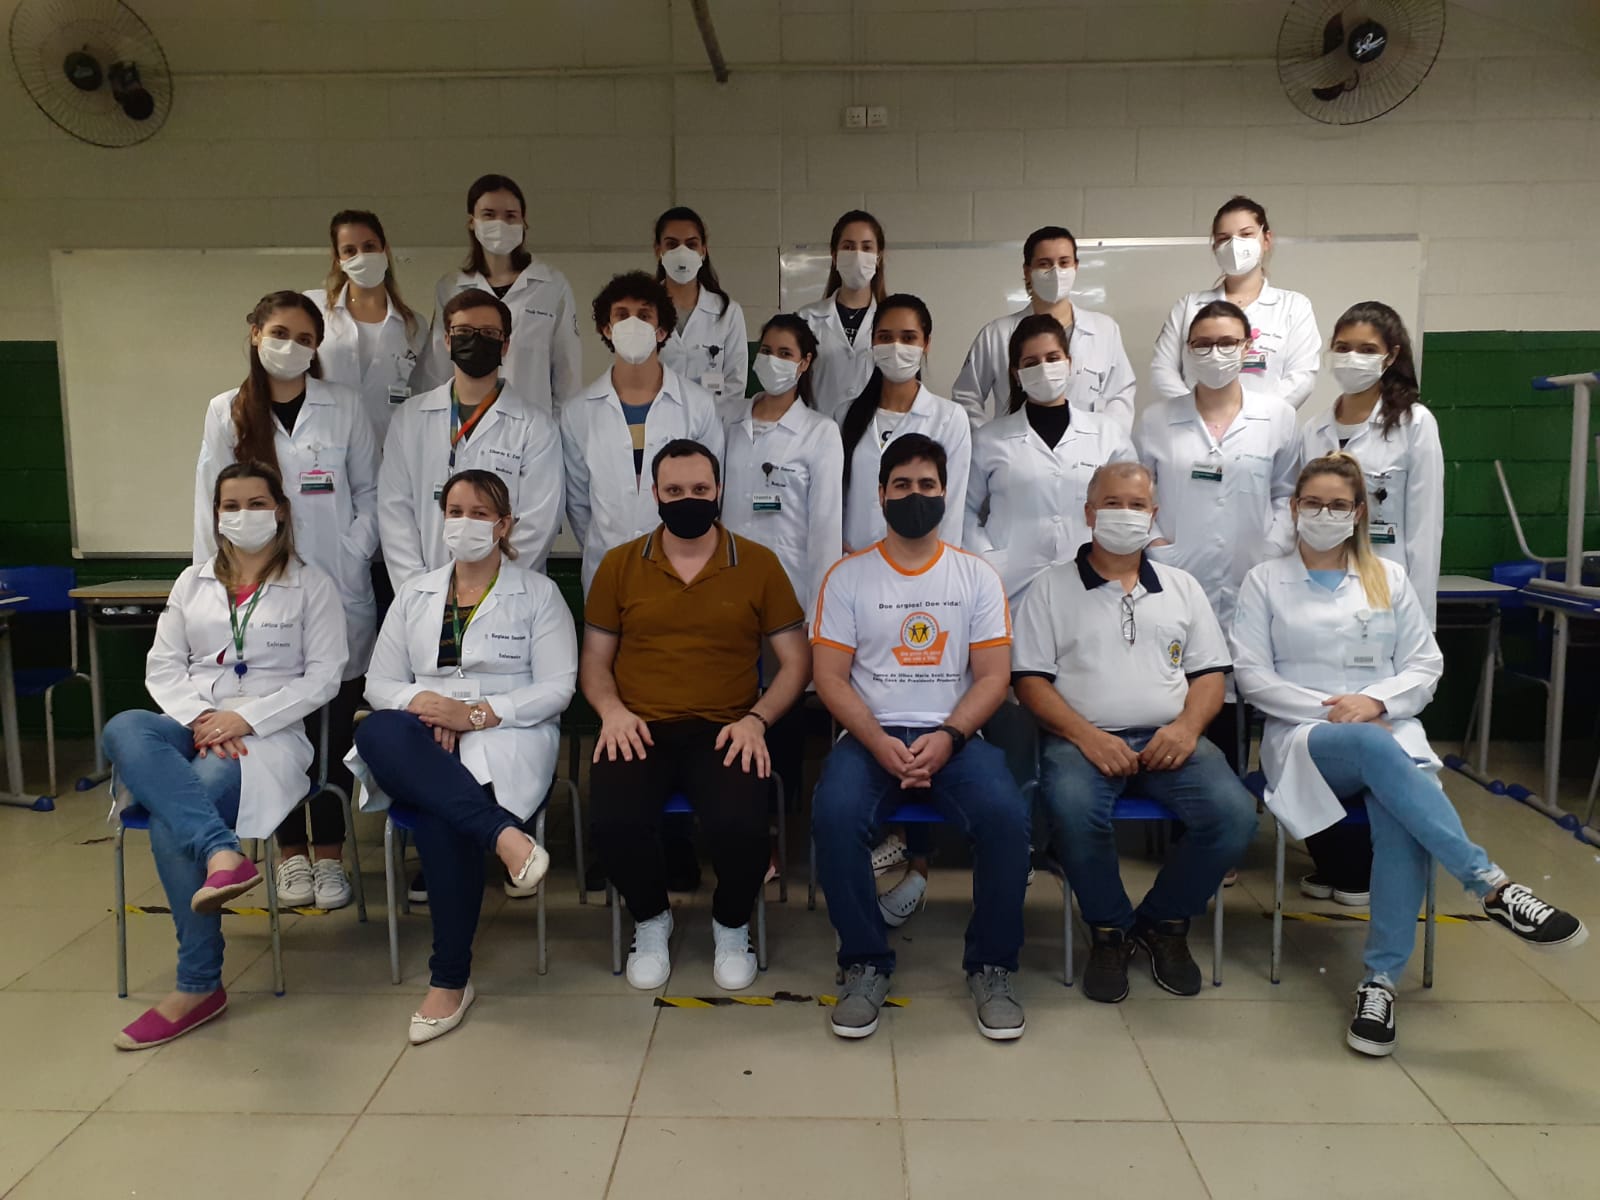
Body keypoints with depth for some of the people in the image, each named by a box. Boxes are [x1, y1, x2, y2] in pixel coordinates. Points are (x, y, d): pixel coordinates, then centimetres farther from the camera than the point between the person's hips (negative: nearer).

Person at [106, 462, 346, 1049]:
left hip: (265, 733, -4)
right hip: (191, 725, 4)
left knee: (169, 824, -29)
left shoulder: (312, 585, 7)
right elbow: (162, 665, 11)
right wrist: (200, 717, -10)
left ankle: (199, 984, -20)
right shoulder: (192, 582, 19)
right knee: (124, 730, -33)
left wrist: (246, 717, -13)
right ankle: (221, 854, -50)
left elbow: (323, 675, -1)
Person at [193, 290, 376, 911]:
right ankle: (292, 853, 20)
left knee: (333, 728, 3)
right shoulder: (226, 412, 6)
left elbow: (368, 492, 5)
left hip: (337, 595, -1)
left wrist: (353, 557, -6)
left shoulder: (343, 407, 3)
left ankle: (328, 854, 16)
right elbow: (210, 505, 5)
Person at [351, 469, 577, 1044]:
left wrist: (475, 713, -13)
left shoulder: (538, 593, 9)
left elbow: (557, 688, -1)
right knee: (377, 733, -35)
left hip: (505, 739, -3)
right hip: (422, 740, 4)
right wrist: (424, 705, -9)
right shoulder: (415, 593, 20)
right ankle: (503, 835, -41)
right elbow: (379, 683, 14)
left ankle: (450, 979, -22)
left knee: (441, 819, -36)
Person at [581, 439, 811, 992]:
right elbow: (594, 661, 13)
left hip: (724, 731, -1)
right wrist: (612, 709, -8)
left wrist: (757, 718, -10)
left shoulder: (759, 563, 5)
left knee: (741, 826, -30)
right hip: (639, 729, 1)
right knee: (614, 822, -29)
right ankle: (650, 920, 7)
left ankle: (731, 926, 7)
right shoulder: (619, 564, 9)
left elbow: (796, 661, 7)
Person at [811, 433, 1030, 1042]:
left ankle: (992, 966, -5)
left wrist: (947, 738, -14)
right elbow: (830, 677, 1)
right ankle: (866, 964, -8)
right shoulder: (848, 576, 6)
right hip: (870, 735, 0)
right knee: (833, 815, -31)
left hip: (955, 735, 1)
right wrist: (879, 742, -15)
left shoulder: (978, 576, 9)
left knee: (1006, 814, -29)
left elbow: (993, 675, 3)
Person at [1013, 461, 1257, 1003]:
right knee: (1073, 810, -35)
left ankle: (1164, 922, 3)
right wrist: (1086, 736, -14)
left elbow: (1209, 674, 15)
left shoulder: (1181, 587, 20)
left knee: (1235, 813, -24)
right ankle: (1110, 929, -6)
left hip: (1168, 739, 3)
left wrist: (1187, 725, -7)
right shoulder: (1052, 587, 9)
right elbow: (1031, 680, 1)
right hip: (1083, 738, -3)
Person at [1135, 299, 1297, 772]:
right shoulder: (1156, 420, 5)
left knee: (1236, 697, 2)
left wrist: (1273, 556, -1)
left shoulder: (1278, 417, 7)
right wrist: (1152, 544, -2)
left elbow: (1286, 494, 10)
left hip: (1250, 588, 1)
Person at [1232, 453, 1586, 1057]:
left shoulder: (1389, 578, 16)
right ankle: (1492, 886, -40)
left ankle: (1381, 980, -29)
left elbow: (1426, 665, 11)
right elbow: (1252, 676, 2)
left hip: (1388, 729, 2)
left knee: (1400, 816, -32)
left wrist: (1375, 700, -9)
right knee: (1374, 749, -38)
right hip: (1303, 737, -2)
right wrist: (1329, 710, -10)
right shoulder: (1265, 580, 10)